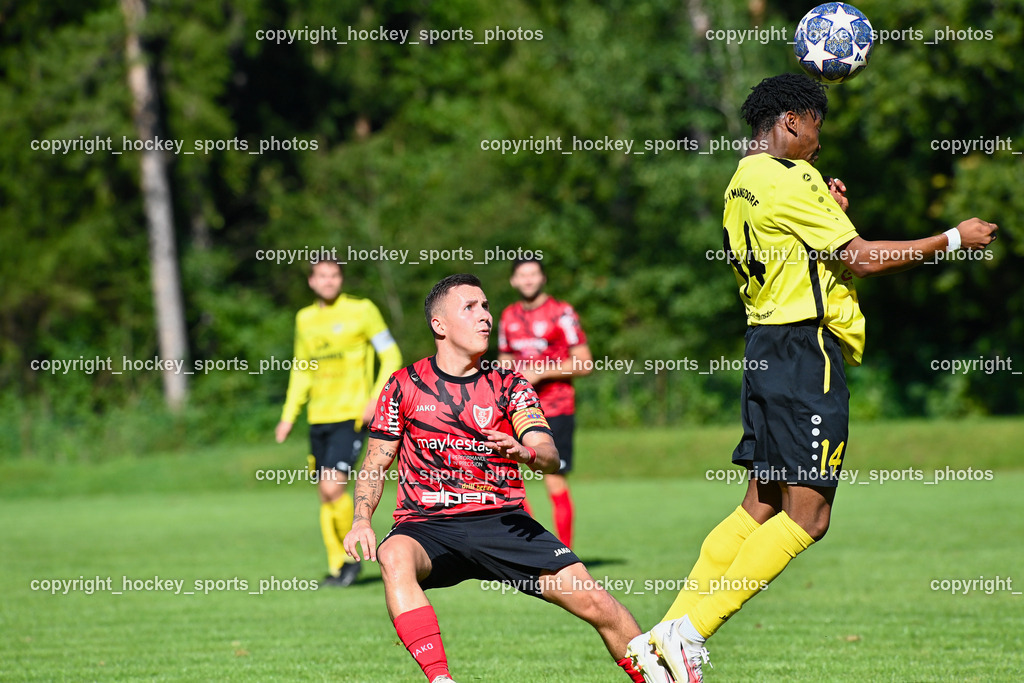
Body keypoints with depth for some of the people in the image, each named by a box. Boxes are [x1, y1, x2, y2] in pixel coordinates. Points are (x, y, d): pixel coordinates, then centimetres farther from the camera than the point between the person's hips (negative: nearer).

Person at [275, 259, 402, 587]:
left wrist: (375, 399, -13)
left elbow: (391, 356, -2)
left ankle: (351, 555, -1)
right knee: (325, 493, 6)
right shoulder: (305, 319, 12)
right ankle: (336, 566, 16)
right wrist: (288, 416, 15)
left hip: (351, 416, -6)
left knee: (333, 486, -18)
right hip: (319, 418, 6)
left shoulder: (361, 310, -4)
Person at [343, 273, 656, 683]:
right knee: (394, 557, -37)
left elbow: (549, 454, -3)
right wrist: (361, 520, -6)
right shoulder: (405, 386, 8)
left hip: (501, 521, 1)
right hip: (428, 526, -1)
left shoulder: (509, 386, 10)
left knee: (594, 601, -14)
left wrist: (525, 453, -27)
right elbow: (375, 464, 12)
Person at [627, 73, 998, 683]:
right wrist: (953, 239, -6)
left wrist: (831, 216, 19)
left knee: (760, 507, 11)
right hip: (805, 352, -10)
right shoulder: (791, 179, -12)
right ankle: (690, 632, -12)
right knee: (808, 514, -7)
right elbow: (862, 259, -13)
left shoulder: (741, 186, 18)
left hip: (767, 350, 10)